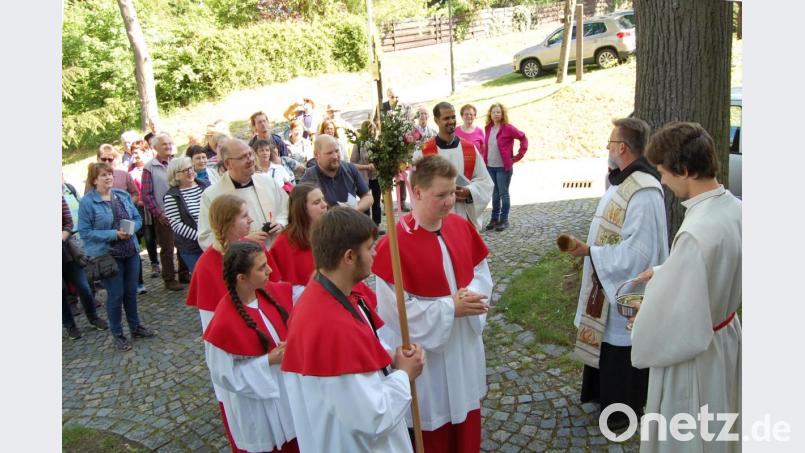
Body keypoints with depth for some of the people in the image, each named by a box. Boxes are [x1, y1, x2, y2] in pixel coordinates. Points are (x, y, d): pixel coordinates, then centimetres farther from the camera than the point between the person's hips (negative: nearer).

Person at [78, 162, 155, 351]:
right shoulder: (87, 202, -11)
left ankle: (135, 326, 32)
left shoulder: (123, 195, 4)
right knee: (116, 295, 3)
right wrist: (114, 234, -20)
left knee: (131, 291, 15)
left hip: (131, 251, 5)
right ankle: (117, 334, 19)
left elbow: (138, 219, 9)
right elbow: (85, 232, -14)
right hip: (107, 255, -5)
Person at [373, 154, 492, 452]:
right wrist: (450, 307, -24)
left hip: (464, 345, 6)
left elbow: (481, 272, 6)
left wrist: (472, 296, -16)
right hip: (425, 353, -6)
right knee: (433, 420, 14)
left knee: (465, 413, 24)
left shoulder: (461, 226, -4)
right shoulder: (394, 244, -24)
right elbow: (395, 309, -24)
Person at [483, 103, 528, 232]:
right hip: (490, 167, 5)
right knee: (495, 193, 13)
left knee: (503, 193, 2)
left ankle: (504, 220, 11)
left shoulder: (508, 128, -10)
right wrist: (484, 158, 7)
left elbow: (523, 138, -7)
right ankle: (494, 219, 21)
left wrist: (518, 156, -8)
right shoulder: (488, 128, 6)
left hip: (504, 167, -5)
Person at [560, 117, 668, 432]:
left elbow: (636, 252, -29)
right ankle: (604, 392, 42)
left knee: (621, 349, 9)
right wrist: (591, 250, 11)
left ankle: (625, 407, 29)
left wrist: (590, 251, -25)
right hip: (607, 281, 9)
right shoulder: (621, 180, 3)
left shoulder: (643, 192, -28)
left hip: (626, 288, -9)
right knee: (604, 341, 23)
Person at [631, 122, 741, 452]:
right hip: (725, 333, 8)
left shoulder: (696, 232, -34)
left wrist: (644, 341, -10)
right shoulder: (734, 208, -6)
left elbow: (677, 313, -27)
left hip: (691, 353, -8)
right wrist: (665, 273, 13)